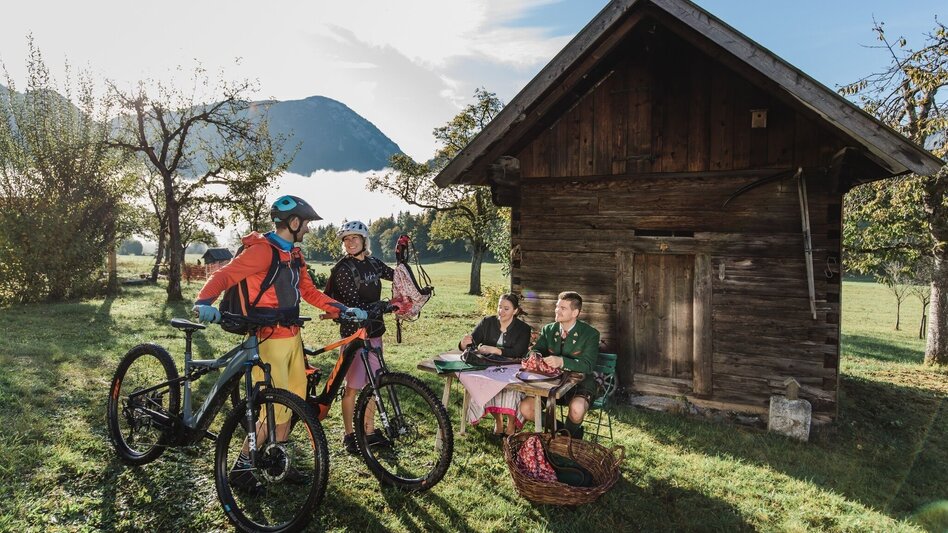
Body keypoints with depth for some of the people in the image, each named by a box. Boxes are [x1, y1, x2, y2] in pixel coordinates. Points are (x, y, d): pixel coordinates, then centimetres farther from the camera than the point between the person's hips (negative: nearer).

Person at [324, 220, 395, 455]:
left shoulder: (373, 263, 9)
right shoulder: (343, 268, -10)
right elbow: (352, 302, -19)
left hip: (374, 331, 6)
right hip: (354, 331, -6)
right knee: (353, 386, 0)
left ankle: (370, 431, 23)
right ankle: (349, 435, 13)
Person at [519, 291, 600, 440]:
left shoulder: (590, 334, -11)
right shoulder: (548, 330, 4)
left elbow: (588, 365, -22)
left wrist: (561, 361, -39)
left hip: (580, 384, -4)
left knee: (577, 409, -36)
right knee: (525, 408, -15)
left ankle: (569, 433, 1)